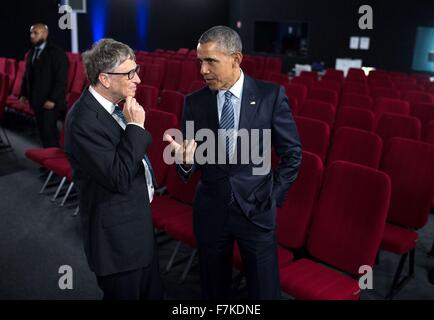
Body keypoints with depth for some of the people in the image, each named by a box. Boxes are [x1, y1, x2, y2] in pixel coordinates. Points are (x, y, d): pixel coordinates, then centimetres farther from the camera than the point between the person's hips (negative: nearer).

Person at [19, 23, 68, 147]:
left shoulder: (57, 53, -8)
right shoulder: (32, 52, 14)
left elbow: (61, 79, -14)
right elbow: (27, 75, 21)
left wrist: (53, 100, -19)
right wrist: (24, 93, 11)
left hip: (50, 101, -7)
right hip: (36, 100, 7)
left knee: (49, 130, -9)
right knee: (42, 130, 10)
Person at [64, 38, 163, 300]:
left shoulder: (113, 105, 2)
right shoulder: (83, 121, -26)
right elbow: (119, 179, -28)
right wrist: (135, 126, -25)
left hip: (138, 222, 9)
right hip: (118, 236, -8)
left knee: (153, 293, 23)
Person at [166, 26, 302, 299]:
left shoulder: (271, 95, -9)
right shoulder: (194, 102, -3)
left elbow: (292, 153, -2)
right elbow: (193, 161, 0)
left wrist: (273, 196, -2)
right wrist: (186, 161, -22)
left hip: (256, 210, -2)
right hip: (210, 211, 2)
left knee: (264, 290, 13)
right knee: (214, 290, 19)